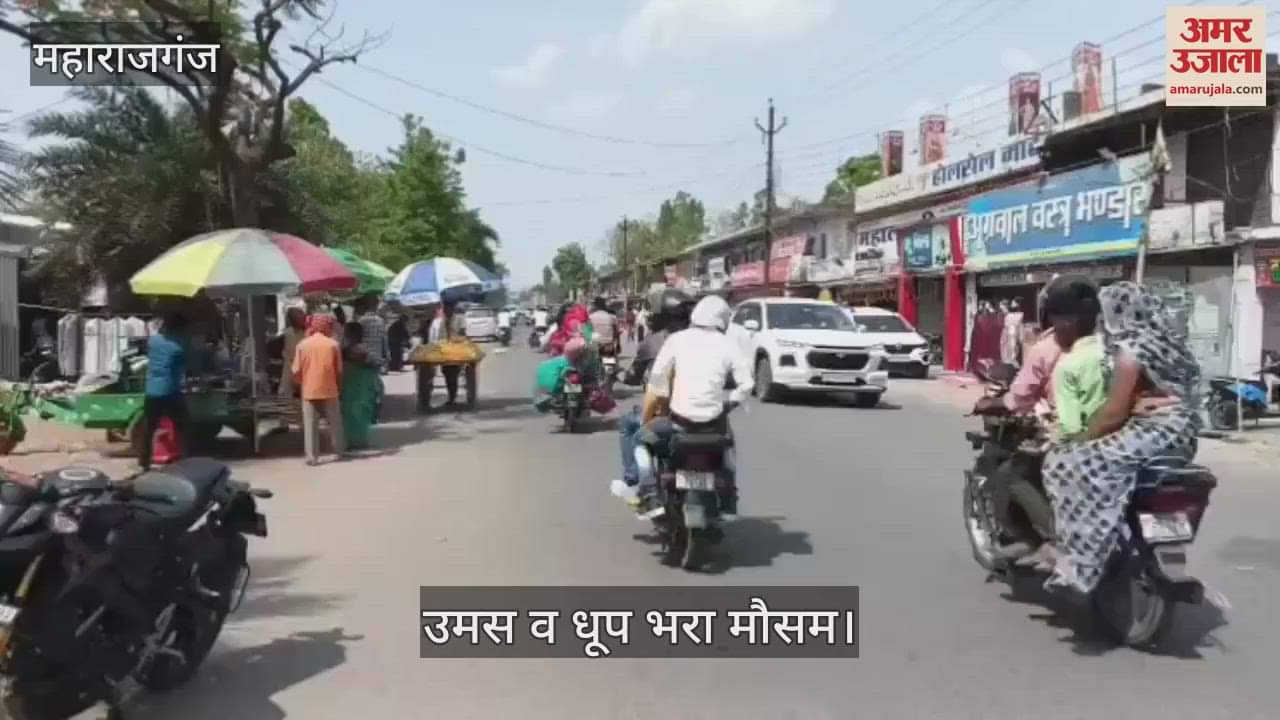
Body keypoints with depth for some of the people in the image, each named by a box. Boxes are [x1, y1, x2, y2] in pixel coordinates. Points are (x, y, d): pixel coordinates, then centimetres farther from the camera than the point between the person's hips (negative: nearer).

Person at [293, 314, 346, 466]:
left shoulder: (303, 344, -2)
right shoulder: (333, 344, -3)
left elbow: (296, 371, -2)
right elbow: (339, 370, 0)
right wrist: (338, 385, 16)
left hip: (309, 391, 0)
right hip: (329, 390, 0)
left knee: (310, 425, 4)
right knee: (334, 423, 14)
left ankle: (312, 457, 2)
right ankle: (340, 451, 23)